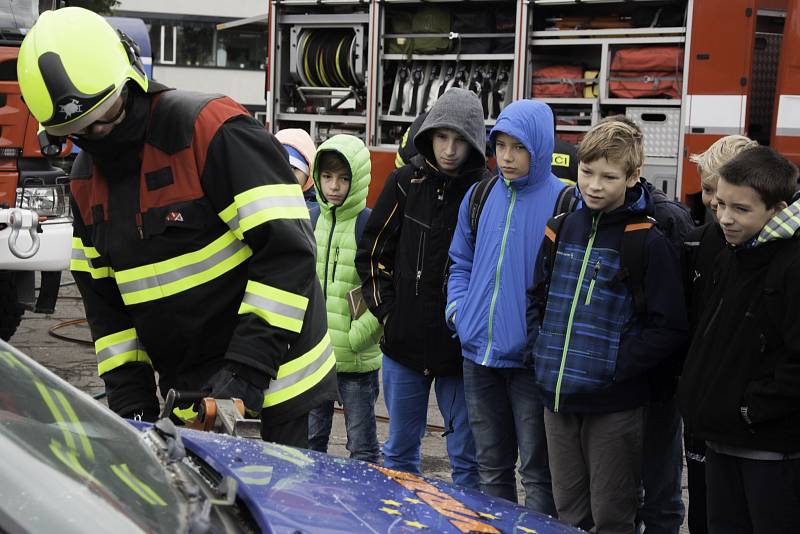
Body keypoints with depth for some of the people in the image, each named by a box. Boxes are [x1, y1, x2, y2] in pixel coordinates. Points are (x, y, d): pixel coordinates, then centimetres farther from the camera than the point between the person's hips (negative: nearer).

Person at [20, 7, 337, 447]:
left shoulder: (212, 129, -18)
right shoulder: (86, 181, 7)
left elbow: (287, 250, -22)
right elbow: (103, 300, 11)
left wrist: (247, 372, -24)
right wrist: (130, 400, 1)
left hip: (271, 383, -6)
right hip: (187, 392, 6)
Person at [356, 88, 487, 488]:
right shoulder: (406, 182, 3)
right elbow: (372, 251, 9)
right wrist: (386, 309, 1)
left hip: (462, 349, -3)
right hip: (404, 343, 3)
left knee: (467, 461, 5)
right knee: (399, 451, 15)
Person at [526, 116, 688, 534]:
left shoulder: (648, 242, -10)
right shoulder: (562, 228, 7)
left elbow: (669, 328, -11)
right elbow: (538, 296, 18)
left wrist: (616, 366, -16)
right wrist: (541, 349, 4)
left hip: (614, 405, -5)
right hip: (557, 397, 5)